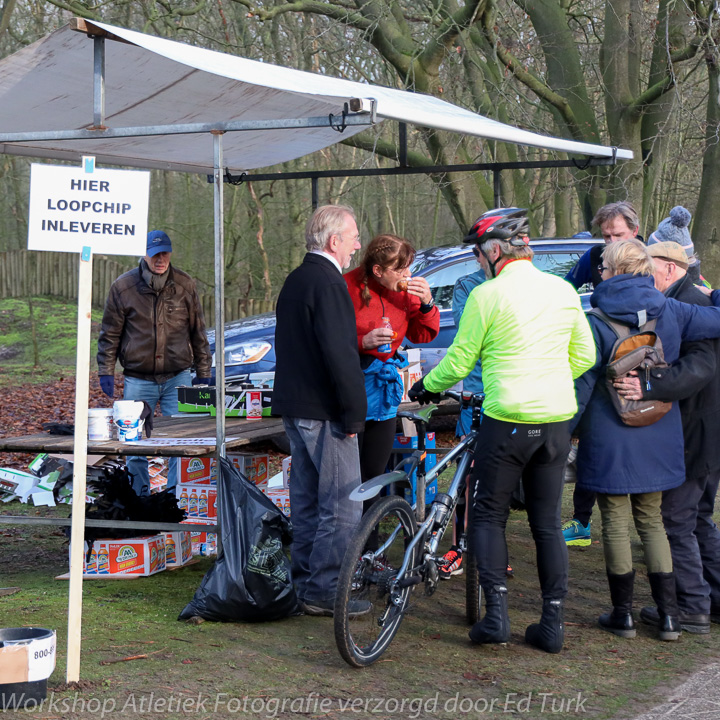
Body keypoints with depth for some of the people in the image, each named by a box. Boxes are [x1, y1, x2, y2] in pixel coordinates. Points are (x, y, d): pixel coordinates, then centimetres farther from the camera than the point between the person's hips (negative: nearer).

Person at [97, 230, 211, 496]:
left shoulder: (185, 285, 2)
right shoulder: (123, 287, -1)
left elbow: (198, 332, 10)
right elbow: (110, 333, 5)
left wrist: (203, 372, 10)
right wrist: (106, 371, 0)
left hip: (178, 377, 0)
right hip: (138, 379, 0)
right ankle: (138, 497, 17)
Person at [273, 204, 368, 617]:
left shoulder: (296, 280, 15)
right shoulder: (328, 283, -16)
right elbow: (340, 354, -22)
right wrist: (354, 413, -18)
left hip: (295, 408, 10)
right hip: (324, 411, -10)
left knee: (307, 501, 16)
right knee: (342, 505, -5)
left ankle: (304, 582, 23)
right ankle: (323, 591, -3)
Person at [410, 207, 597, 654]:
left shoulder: (488, 295, -10)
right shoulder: (564, 291, 6)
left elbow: (460, 361, -3)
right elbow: (585, 356, 14)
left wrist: (428, 387, 15)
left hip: (507, 421, -5)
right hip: (558, 421, 5)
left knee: (490, 516, 10)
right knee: (548, 521, 12)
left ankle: (497, 613, -1)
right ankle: (553, 622, 12)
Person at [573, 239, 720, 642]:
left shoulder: (596, 322, -12)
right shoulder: (669, 311, -3)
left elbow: (583, 383, -11)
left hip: (609, 439, -4)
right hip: (658, 439, 4)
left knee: (616, 523, 6)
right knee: (652, 521, 15)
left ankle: (623, 614, 12)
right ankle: (669, 615, 13)